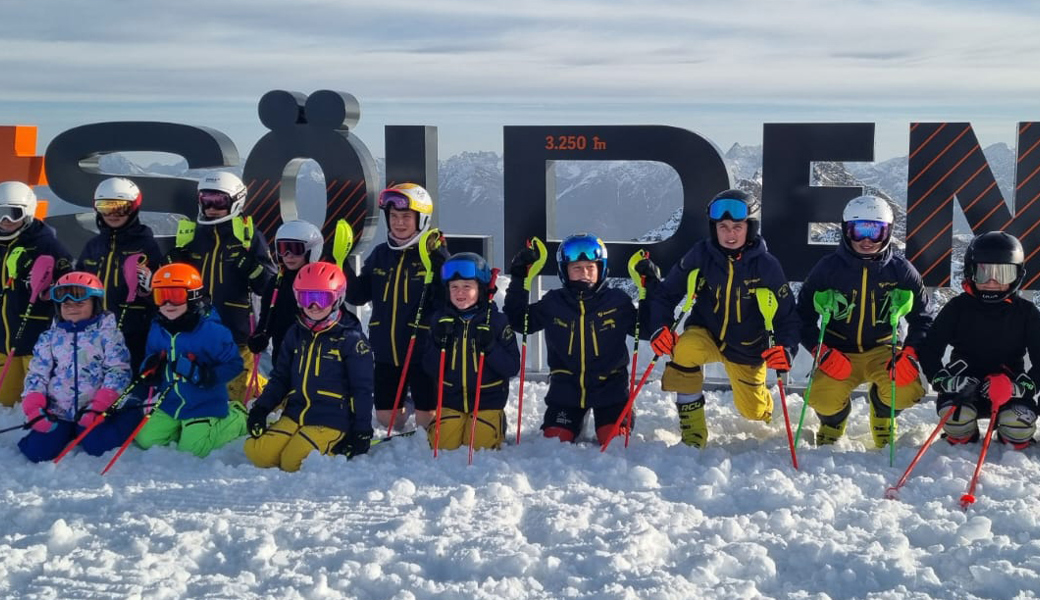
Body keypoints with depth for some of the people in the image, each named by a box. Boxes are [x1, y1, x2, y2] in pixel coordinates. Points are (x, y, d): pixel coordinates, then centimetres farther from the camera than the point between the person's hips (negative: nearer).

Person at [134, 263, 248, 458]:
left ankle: (237, 419, 12)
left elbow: (234, 363, -17)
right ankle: (183, 427, 25)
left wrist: (207, 376, -31)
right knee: (146, 440, -1)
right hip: (170, 405, 6)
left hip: (204, 406, -6)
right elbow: (152, 360, 15)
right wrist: (150, 369, -10)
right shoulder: (157, 330, 1)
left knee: (192, 449, -11)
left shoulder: (211, 331, -19)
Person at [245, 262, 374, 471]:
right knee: (257, 452, -14)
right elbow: (280, 378, 19)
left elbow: (363, 389, -4)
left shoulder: (351, 338, -5)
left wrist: (362, 431, -7)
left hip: (330, 422, -5)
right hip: (293, 416, 6)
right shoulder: (296, 333, 12)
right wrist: (261, 408, 5)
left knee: (294, 462, -25)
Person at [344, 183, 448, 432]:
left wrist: (436, 264, -32)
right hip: (386, 351, 5)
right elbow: (357, 296, 9)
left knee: (426, 419, 2)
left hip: (423, 350, -5)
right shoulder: (380, 254, 7)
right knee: (386, 417, 11)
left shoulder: (433, 254, -8)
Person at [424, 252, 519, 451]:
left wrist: (490, 347, -24)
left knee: (479, 446, -12)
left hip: (487, 399, -2)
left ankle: (497, 422, 20)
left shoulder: (496, 321, -6)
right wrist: (439, 345, -18)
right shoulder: (441, 320, 0)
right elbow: (430, 370, 0)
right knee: (443, 444, -8)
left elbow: (513, 367, -9)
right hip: (451, 399, 2)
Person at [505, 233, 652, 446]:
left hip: (609, 385, -1)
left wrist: (651, 289, -9)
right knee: (554, 439, -6)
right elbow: (519, 321, 3)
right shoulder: (553, 303, -1)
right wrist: (518, 281, -6)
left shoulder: (617, 301, -3)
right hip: (566, 386, 1)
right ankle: (576, 421, 28)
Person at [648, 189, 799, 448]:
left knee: (753, 411, 9)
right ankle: (692, 429, -17)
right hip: (705, 335, 0)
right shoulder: (700, 255, -16)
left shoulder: (766, 265, -17)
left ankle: (764, 405, 52)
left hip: (747, 348, 0)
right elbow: (666, 293, -7)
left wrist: (786, 349, -28)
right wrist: (660, 328, -23)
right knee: (685, 349, -34)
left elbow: (786, 313, -10)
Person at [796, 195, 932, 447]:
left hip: (882, 350, 1)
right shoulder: (828, 267, -7)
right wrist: (822, 352, -17)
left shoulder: (901, 270, -4)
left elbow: (922, 318, 1)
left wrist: (909, 354, -16)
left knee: (907, 391, -28)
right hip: (838, 353, -1)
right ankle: (833, 421, 15)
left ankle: (882, 414, 13)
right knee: (823, 400, -28)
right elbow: (803, 315, -3)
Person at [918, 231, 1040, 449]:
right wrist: (943, 380, -20)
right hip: (965, 388, -1)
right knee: (956, 417, -32)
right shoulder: (957, 307, -3)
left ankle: (1016, 454, 10)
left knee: (1018, 426, -29)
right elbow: (929, 350, -4)